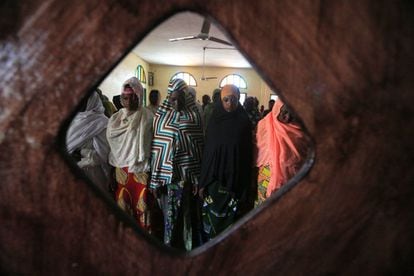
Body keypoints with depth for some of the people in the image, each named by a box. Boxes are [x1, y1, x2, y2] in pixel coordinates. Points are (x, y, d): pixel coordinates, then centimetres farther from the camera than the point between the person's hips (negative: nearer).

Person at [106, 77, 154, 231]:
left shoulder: (147, 117, -7)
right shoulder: (115, 118, 6)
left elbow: (150, 145, -7)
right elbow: (112, 146, 9)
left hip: (141, 170, -4)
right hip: (121, 170, 4)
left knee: (141, 207, 5)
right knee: (122, 209, 11)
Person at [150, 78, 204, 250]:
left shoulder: (194, 116, 0)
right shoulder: (161, 116, 2)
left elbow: (199, 147, -1)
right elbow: (156, 149, 1)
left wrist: (199, 177, -5)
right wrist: (155, 179, -2)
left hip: (188, 174, 0)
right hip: (167, 174, 0)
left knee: (188, 215, 10)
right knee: (170, 216, 8)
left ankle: (189, 249, 29)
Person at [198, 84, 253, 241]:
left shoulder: (244, 122, -2)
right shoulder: (214, 120, 2)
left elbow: (248, 154, -3)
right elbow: (207, 152, 3)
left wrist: (246, 185, -5)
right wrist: (203, 182, 1)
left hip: (236, 181, -1)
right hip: (215, 180, 1)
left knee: (232, 221, 6)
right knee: (212, 220, 6)